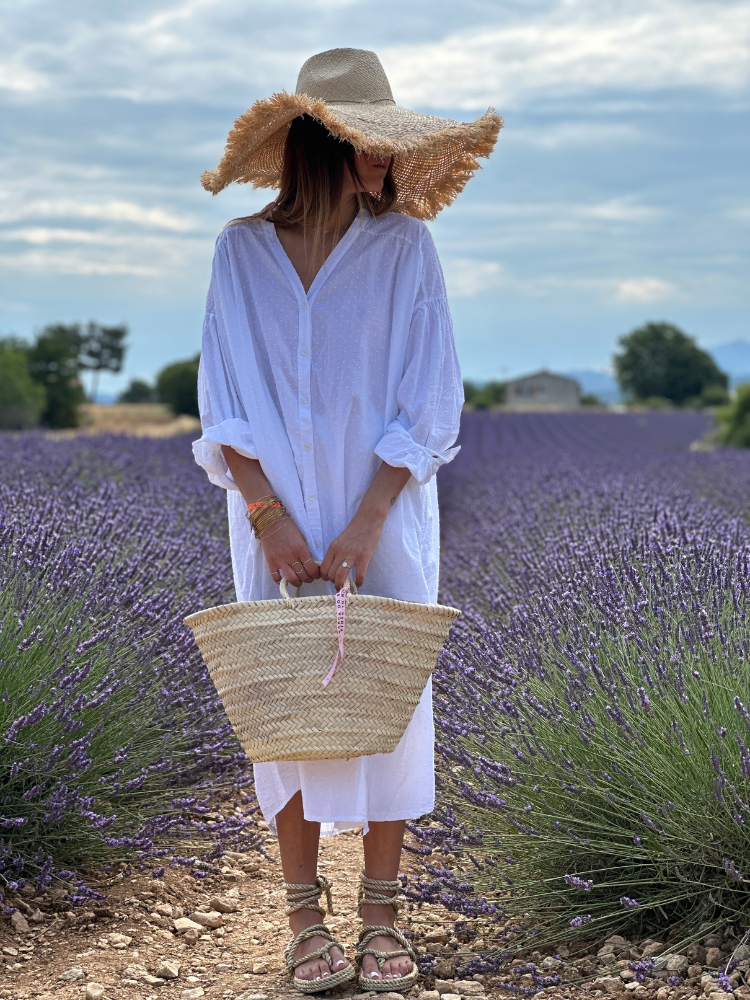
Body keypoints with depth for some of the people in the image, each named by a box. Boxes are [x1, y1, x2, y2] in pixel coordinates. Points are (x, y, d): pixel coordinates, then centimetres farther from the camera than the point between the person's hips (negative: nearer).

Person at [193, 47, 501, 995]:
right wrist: (268, 516, -11)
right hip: (276, 510, 1)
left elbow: (425, 400, -5)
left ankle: (382, 915, 12)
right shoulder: (243, 249, 1)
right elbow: (225, 401, 0)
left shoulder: (404, 246, -1)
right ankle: (305, 916, 12)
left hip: (384, 506, 0)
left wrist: (365, 525, -13)